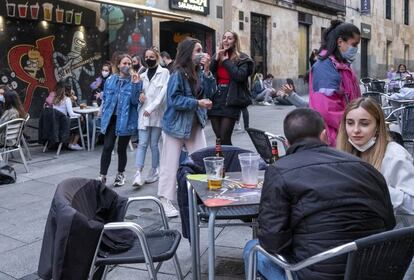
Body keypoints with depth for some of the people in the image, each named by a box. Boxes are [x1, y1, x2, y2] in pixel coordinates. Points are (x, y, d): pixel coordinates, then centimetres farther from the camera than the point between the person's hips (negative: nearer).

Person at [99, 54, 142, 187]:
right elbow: (105, 98, 16)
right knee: (107, 147, -5)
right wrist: (105, 113, 9)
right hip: (111, 119, 2)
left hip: (126, 120, -2)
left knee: (122, 149, 9)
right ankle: (102, 176, 3)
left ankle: (120, 175, 26)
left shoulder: (135, 81, -2)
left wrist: (135, 84, -20)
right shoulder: (110, 80, 6)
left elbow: (135, 101, -11)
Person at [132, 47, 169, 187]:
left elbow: (163, 92, -8)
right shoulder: (142, 75, 15)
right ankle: (139, 174, -10)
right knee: (142, 143, -5)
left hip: (157, 113, -3)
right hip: (143, 113, 3)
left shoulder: (164, 72, 1)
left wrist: (150, 108, -14)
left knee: (154, 144, 2)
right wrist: (140, 94, -3)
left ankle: (154, 171, 16)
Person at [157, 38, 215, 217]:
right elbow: (174, 99, -21)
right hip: (176, 124, -6)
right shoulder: (178, 74, -16)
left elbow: (209, 92, -4)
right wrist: (197, 103, -23)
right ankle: (165, 201, 12)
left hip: (195, 124, 7)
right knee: (170, 164, 1)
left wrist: (207, 70, -12)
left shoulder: (199, 72, 3)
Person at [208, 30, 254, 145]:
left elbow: (240, 76, -16)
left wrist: (226, 61, -8)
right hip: (215, 101, 5)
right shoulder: (217, 56, 16)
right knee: (218, 138, 6)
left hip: (230, 102, -4)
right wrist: (216, 59, -4)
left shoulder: (241, 58, 1)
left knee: (225, 139, -8)